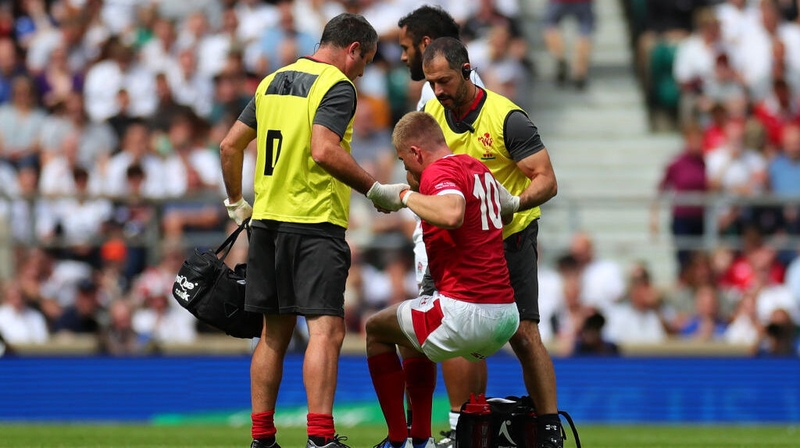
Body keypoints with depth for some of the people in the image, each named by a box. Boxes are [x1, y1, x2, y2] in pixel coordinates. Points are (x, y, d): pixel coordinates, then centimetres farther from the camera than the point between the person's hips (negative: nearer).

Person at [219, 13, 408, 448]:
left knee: (275, 331, 12)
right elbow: (324, 151, -21)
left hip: (267, 218, 8)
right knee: (326, 329, -10)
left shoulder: (272, 82, 16)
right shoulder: (336, 86, -7)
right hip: (314, 221, -8)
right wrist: (377, 191, -14)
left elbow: (230, 145, 18)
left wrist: (236, 202, 29)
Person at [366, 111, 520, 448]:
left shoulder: (440, 172, -13)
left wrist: (408, 196, -17)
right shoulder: (477, 169, 14)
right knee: (411, 335, 35)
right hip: (507, 315, 9)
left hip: (467, 312, -9)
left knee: (377, 329, 16)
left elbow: (452, 214, -35)